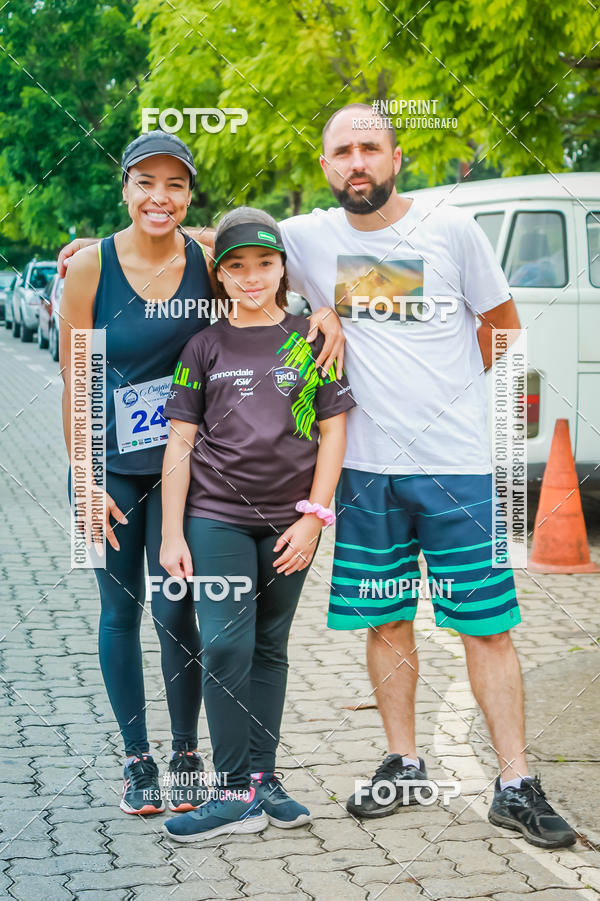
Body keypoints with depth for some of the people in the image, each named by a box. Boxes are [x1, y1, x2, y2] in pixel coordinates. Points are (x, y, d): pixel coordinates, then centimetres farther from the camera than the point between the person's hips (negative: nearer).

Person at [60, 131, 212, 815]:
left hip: (182, 463, 0)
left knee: (173, 609, -1)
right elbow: (74, 381, -6)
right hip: (111, 466, 0)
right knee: (120, 611, 8)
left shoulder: (207, 256, -6)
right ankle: (136, 759, 22)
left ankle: (186, 755, 17)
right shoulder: (90, 268, -10)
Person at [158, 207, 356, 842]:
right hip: (216, 514, -1)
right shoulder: (204, 347, 5)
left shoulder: (311, 339, 5)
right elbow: (181, 441, 4)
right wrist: (171, 532, -2)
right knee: (225, 646, -10)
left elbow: (332, 432, 4)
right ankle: (237, 793, -5)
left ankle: (261, 777, 16)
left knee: (269, 649, 8)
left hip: (289, 520, 1)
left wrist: (313, 517, -4)